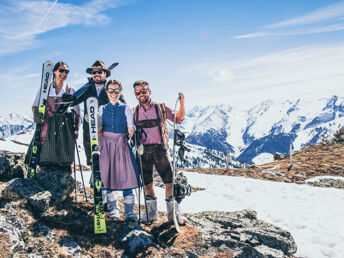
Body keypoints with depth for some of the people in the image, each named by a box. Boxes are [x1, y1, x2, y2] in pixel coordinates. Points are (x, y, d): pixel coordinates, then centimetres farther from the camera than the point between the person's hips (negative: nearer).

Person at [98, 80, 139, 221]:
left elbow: (131, 130, 3)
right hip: (106, 144, 2)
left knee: (125, 176, -7)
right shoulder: (102, 109, 10)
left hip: (122, 144, -2)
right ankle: (113, 209, 17)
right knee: (107, 176, 2)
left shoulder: (126, 108, 5)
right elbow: (99, 129, 12)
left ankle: (129, 211, 1)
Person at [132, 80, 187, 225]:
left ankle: (174, 213, 8)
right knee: (147, 183, 10)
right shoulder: (134, 111, 8)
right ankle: (152, 212, 26)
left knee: (170, 181, -5)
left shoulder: (160, 107, 3)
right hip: (143, 151, 2)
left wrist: (182, 103, -9)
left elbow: (178, 119, 3)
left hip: (159, 149, -2)